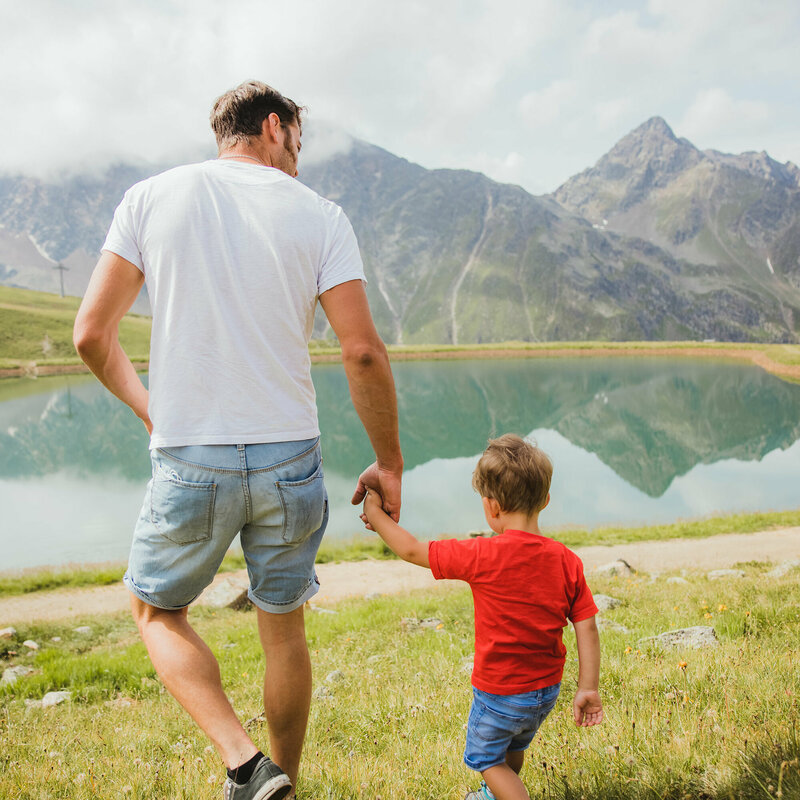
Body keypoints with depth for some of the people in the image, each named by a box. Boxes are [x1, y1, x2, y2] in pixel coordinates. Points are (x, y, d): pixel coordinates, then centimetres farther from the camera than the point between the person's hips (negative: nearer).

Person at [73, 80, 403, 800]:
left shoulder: (152, 197, 2)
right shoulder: (321, 216, 0)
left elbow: (91, 335, -1)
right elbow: (363, 351, -7)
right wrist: (389, 463, 3)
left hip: (189, 462, 0)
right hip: (290, 458, 1)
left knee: (157, 610, 23)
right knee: (283, 628, 20)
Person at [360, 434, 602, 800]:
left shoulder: (484, 556, -26)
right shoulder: (568, 562, -12)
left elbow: (412, 551, -17)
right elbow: (587, 628, -9)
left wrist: (376, 515, -3)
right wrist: (588, 688, 1)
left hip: (500, 693, -6)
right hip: (547, 689, 6)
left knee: (486, 757, 22)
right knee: (513, 748, 32)